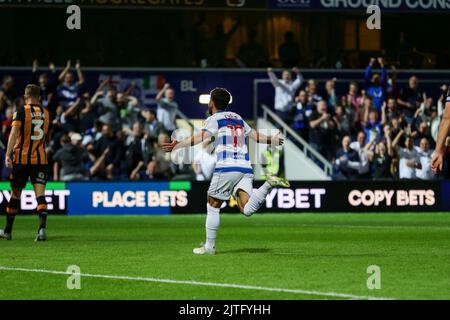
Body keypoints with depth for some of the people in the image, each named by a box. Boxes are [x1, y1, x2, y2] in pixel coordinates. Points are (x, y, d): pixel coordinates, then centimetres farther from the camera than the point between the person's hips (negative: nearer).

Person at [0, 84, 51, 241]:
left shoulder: (21, 112, -4)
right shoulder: (45, 113, 10)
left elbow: (14, 132, -17)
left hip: (22, 158, -2)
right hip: (40, 159, 2)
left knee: (15, 194, 11)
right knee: (40, 194, -7)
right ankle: (42, 227, -28)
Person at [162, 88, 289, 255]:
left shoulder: (215, 119, 3)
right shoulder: (238, 118, 22)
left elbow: (201, 137, -15)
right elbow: (254, 135, 33)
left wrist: (178, 145, -26)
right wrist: (271, 140, 53)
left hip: (226, 168, -5)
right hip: (246, 169, 5)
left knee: (213, 207, 8)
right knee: (247, 209, -9)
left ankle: (209, 246, 9)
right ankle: (269, 184, -26)